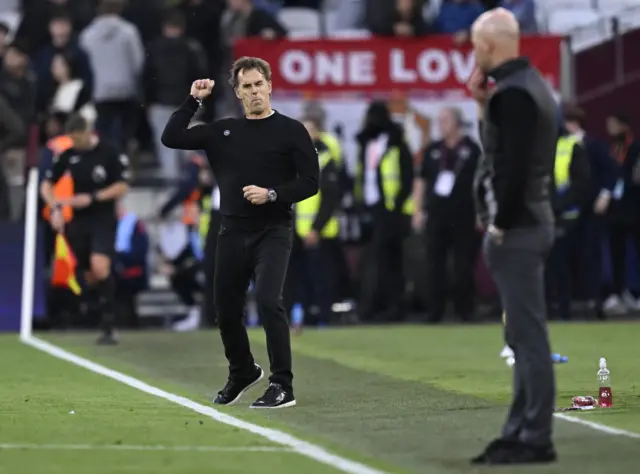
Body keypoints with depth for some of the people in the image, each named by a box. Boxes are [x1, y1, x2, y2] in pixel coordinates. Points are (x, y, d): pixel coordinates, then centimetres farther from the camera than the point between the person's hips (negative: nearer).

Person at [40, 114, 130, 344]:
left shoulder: (110, 154, -8)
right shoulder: (67, 156, 4)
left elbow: (122, 187, -7)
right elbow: (47, 185, 12)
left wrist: (92, 198, -17)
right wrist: (56, 207, -6)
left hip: (104, 220, -5)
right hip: (79, 221, 5)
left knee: (99, 267, -22)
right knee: (90, 277, 8)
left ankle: (108, 328, -21)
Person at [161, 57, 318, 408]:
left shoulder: (290, 130, 0)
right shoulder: (222, 131, 10)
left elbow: (309, 182, -5)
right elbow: (171, 138, 5)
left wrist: (272, 194, -18)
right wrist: (194, 100, 0)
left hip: (273, 231, -5)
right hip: (233, 233, 5)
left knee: (268, 300, -21)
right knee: (225, 308, 11)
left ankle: (282, 387, -15)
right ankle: (243, 373, 37)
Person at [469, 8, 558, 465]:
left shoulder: (512, 93, -16)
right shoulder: (532, 84, 15)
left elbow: (512, 165, -22)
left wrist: (500, 223, -16)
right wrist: (485, 102, 10)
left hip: (515, 228, -11)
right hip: (532, 221, 11)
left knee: (528, 334, -8)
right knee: (524, 335, 13)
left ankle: (535, 439, -6)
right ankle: (520, 432, 19)